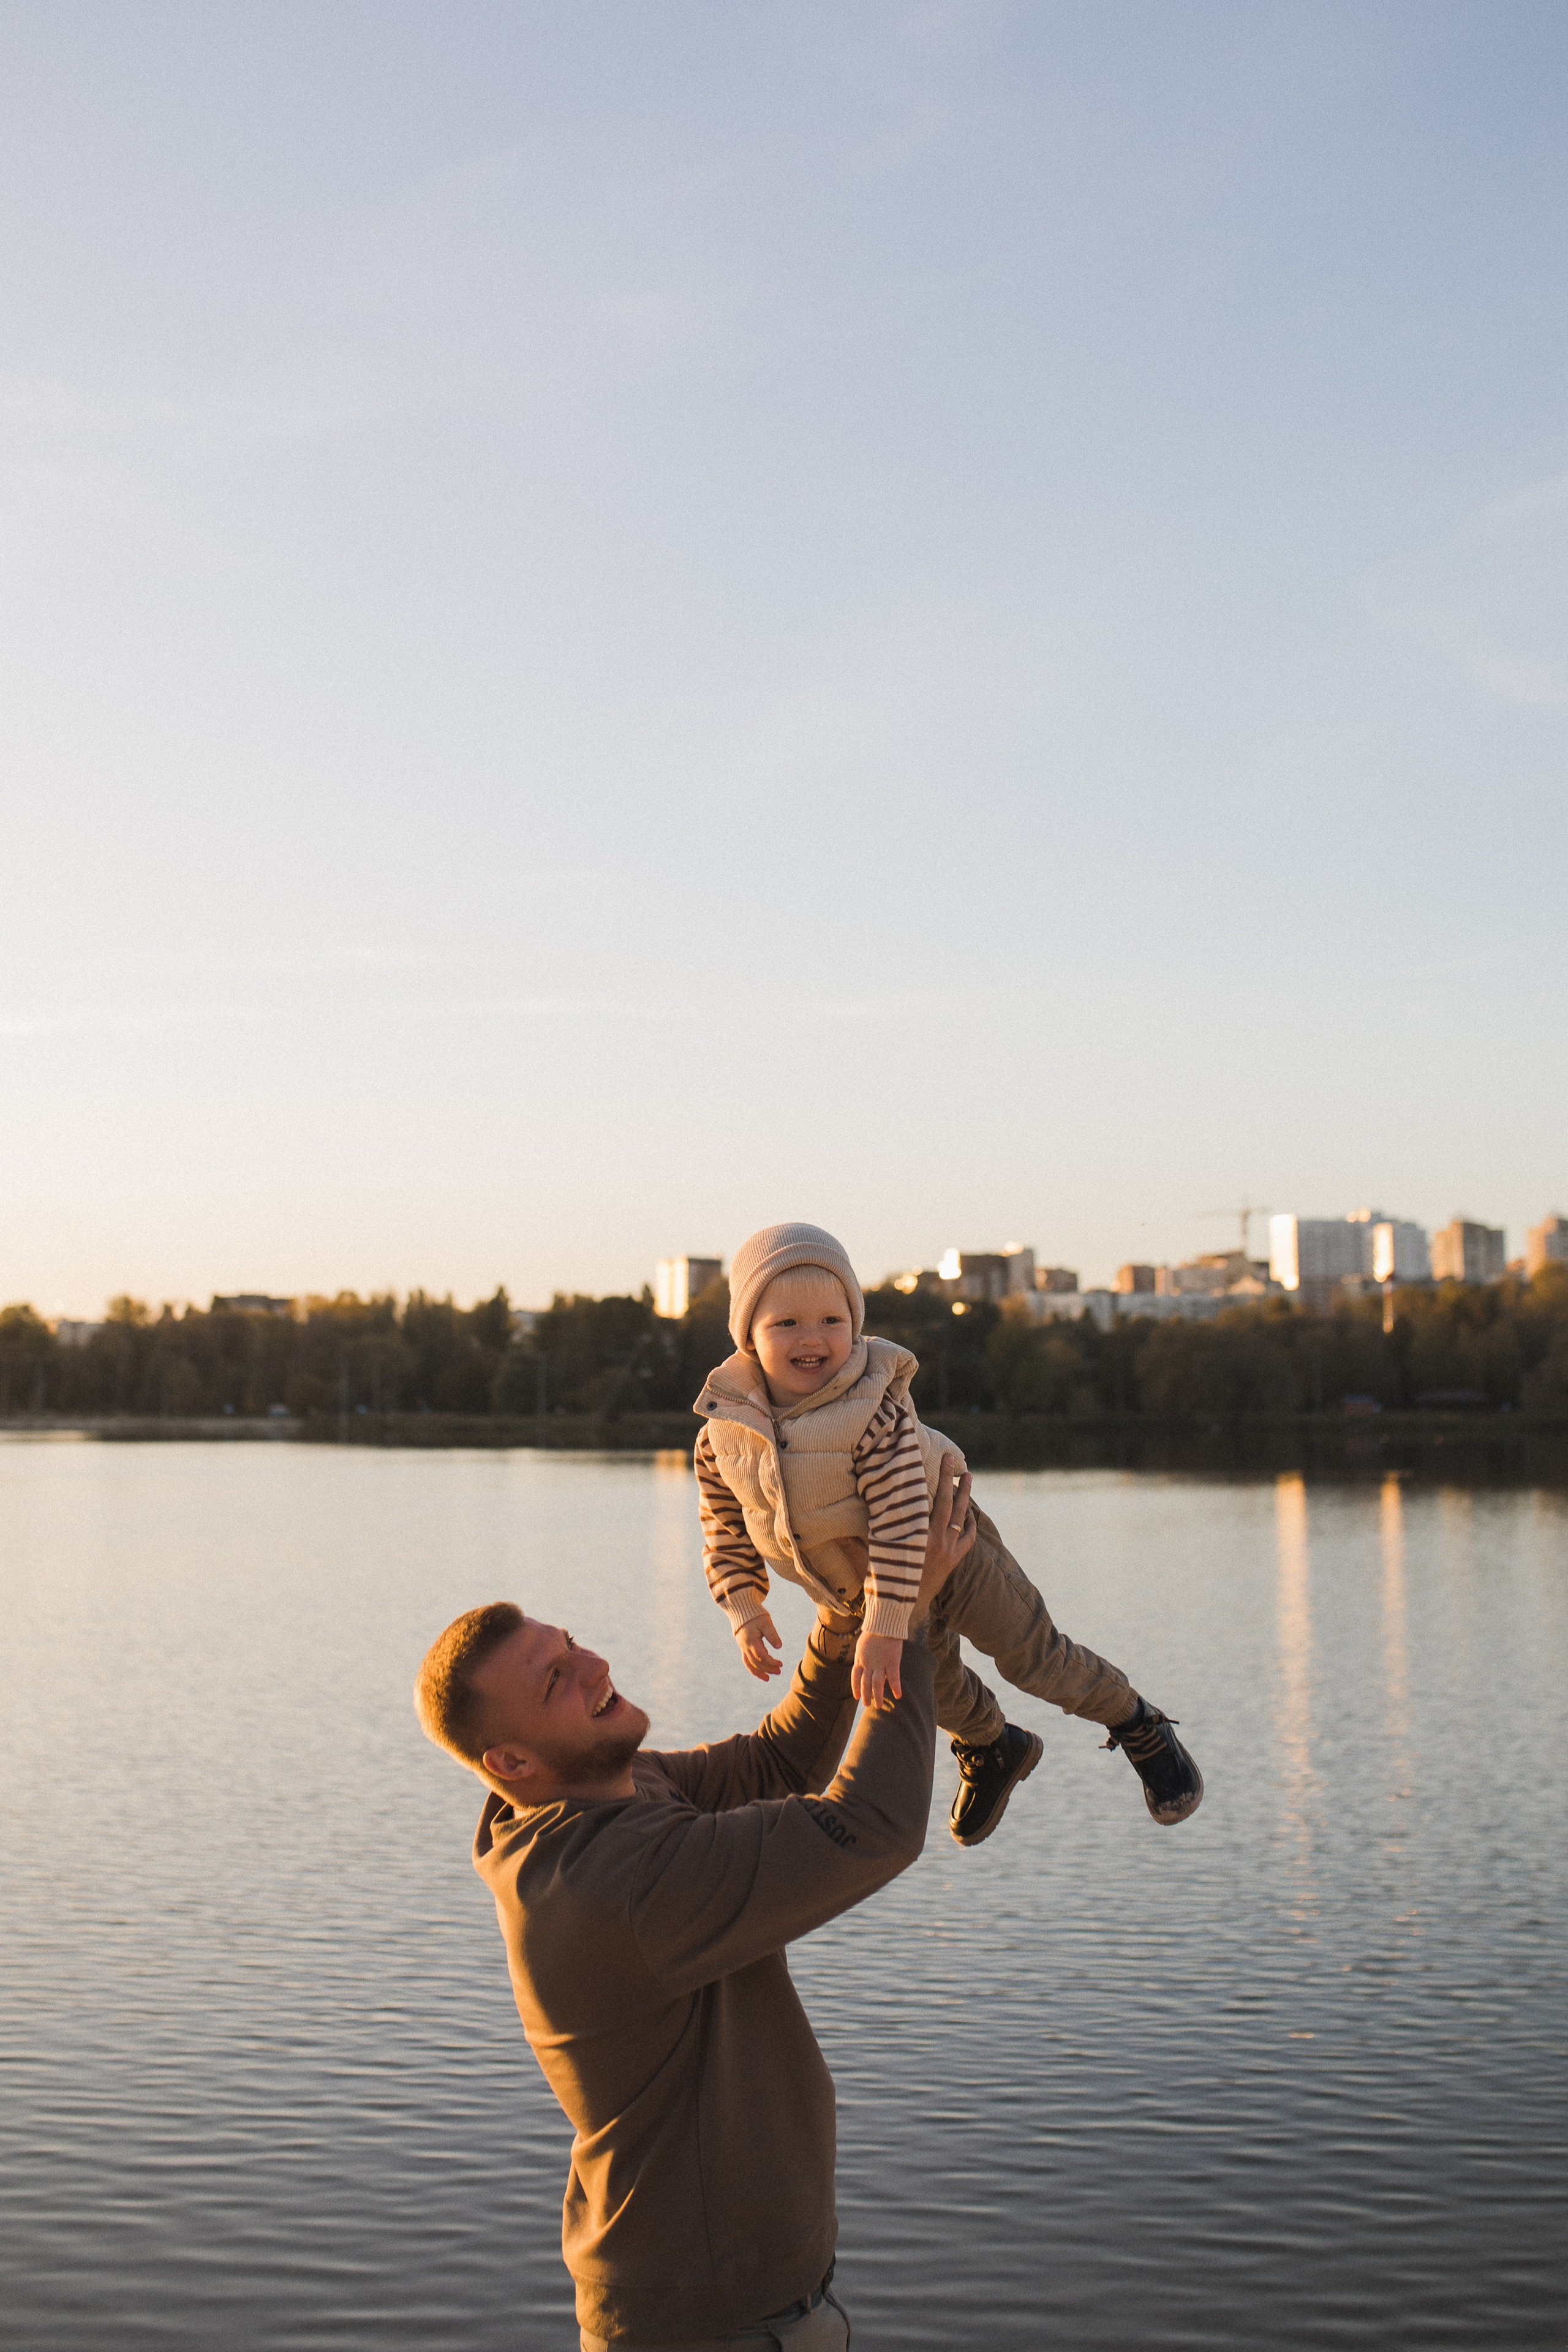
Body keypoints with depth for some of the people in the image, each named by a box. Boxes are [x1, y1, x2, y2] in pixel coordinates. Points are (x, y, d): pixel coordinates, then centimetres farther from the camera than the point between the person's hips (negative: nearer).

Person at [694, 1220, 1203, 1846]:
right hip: (856, 1583, 5)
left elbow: (901, 1520, -38)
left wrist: (884, 1628, -40)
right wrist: (745, 1609, -15)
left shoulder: (877, 1411, -36)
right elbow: (724, 1533, -6)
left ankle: (1139, 1728, 33)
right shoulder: (723, 1437, -21)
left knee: (1033, 1658, 5)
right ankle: (991, 1748, 57)